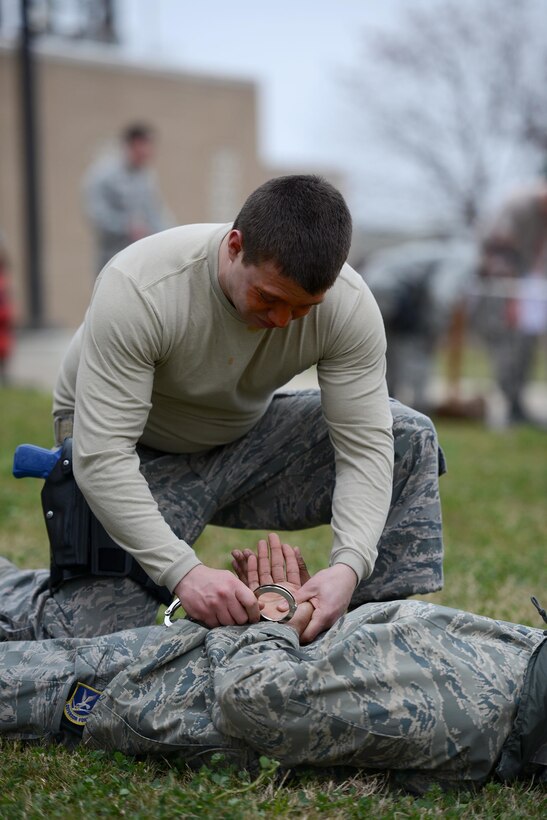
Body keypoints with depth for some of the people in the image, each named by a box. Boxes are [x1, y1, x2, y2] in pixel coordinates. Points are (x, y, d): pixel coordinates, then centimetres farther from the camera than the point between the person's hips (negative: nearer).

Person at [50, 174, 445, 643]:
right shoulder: (140, 291, -34)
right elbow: (102, 457, -36)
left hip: (246, 437, 4)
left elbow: (365, 446, -21)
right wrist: (183, 571, -46)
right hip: (139, 452, -4)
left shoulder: (349, 305, -23)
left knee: (410, 439, -14)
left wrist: (349, 565, -38)